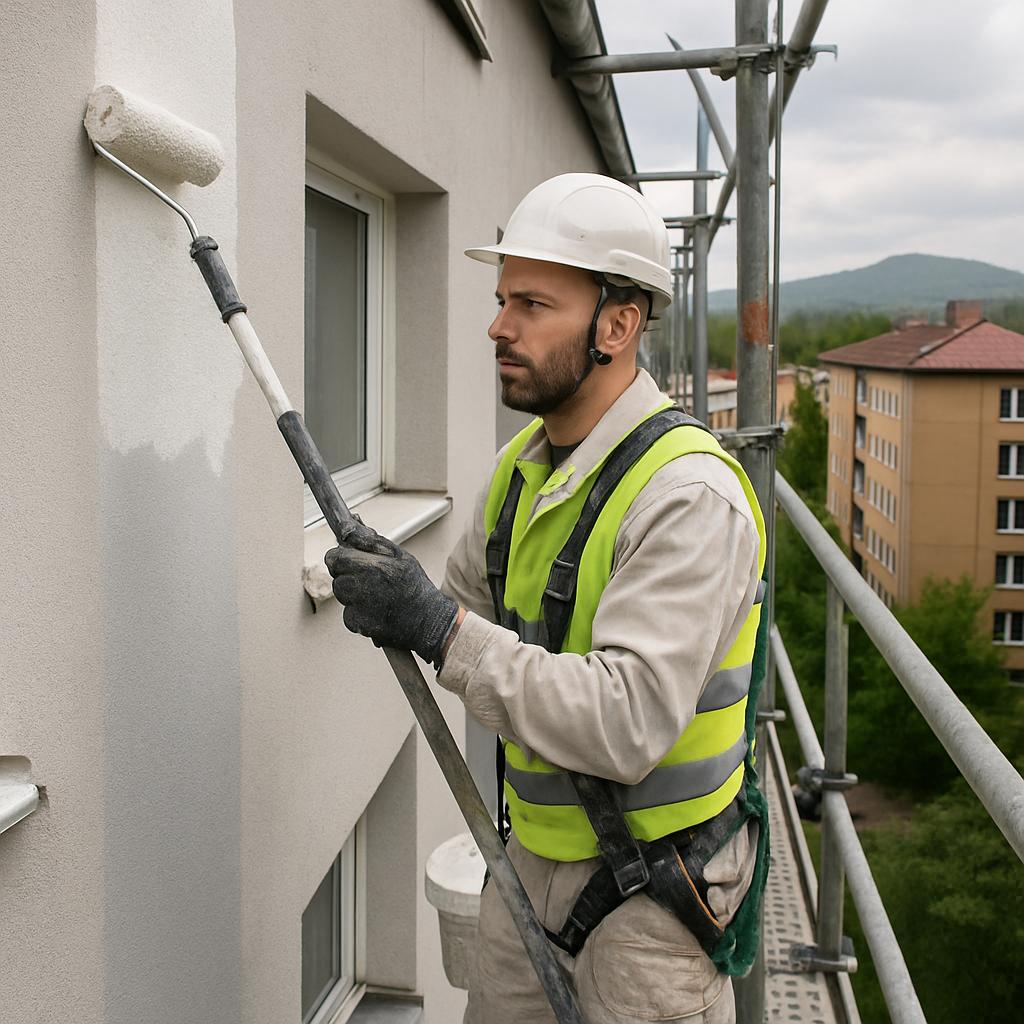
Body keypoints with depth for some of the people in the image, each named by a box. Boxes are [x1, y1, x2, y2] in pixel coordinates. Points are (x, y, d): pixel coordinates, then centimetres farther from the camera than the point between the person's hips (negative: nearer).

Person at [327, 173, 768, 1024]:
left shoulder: (688, 494, -24)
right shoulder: (524, 464, 2)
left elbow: (626, 727, -32)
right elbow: (470, 611, 13)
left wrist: (443, 629, -33)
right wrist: (396, 601, -9)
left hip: (649, 885, -7)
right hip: (535, 854, 8)